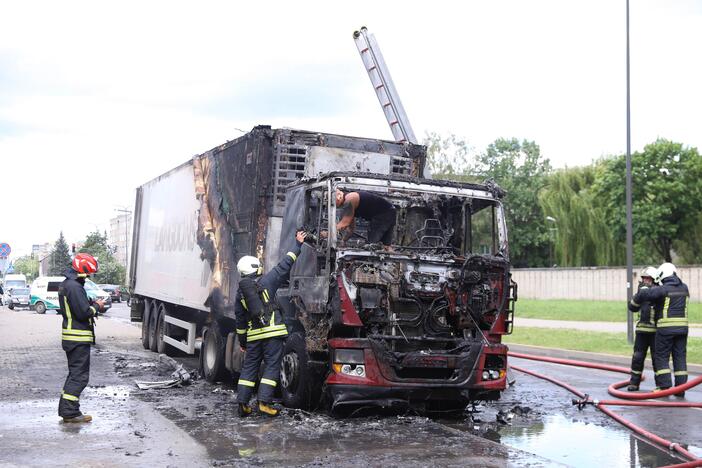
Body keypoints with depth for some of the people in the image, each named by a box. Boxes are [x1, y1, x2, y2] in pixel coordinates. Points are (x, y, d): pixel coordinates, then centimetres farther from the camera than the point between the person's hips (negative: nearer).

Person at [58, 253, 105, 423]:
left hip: (70, 337, 11)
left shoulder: (65, 285, 15)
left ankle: (65, 409, 23)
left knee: (74, 373, 18)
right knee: (79, 375, -6)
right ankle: (70, 412, -5)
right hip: (79, 338, -11)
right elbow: (84, 313, -22)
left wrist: (92, 304, 10)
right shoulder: (75, 287, -19)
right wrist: (97, 306, -5)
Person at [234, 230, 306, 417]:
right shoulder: (265, 281, -2)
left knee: (249, 367, 11)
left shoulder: (240, 292, 11)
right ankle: (264, 401, -8)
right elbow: (284, 265, 3)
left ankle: (242, 403, 7)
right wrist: (298, 245, 12)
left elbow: (240, 319, 14)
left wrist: (242, 341, 22)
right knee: (271, 366, -1)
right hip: (272, 332, -4)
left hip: (253, 335, 5)